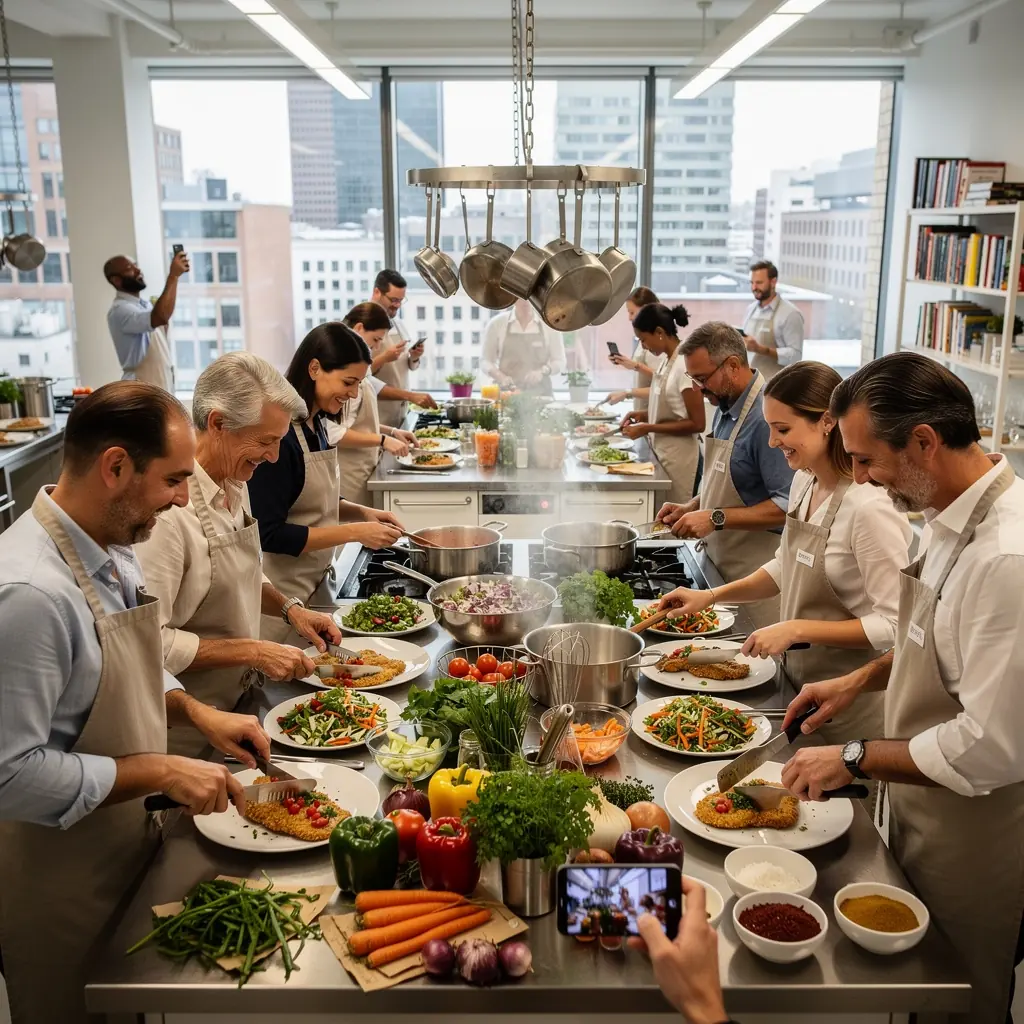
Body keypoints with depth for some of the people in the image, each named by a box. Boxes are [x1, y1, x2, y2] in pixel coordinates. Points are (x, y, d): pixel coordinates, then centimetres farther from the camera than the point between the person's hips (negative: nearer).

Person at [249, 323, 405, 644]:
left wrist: (362, 512, 1)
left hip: (314, 582, 8)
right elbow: (269, 535, -22)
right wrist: (353, 532, -21)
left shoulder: (316, 425, 5)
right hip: (283, 592, -8)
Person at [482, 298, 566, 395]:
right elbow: (485, 361, 4)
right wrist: (501, 377, -15)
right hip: (506, 392, 0)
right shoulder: (497, 323, 1)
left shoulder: (549, 324, 1)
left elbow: (560, 362, 4)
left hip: (540, 394, 0)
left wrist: (543, 371, -16)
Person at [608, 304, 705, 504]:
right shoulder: (666, 360, 6)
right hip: (662, 452, 8)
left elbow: (696, 424, -18)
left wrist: (648, 428, -18)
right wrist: (644, 414, 2)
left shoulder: (685, 364, -19)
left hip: (678, 457, -8)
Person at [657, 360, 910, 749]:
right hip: (800, 678, 8)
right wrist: (713, 596, 2)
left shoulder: (870, 506, -26)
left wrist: (796, 629, -25)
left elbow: (893, 624, -25)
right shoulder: (804, 482, 0)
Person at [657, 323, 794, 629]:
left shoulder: (767, 417, -20)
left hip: (755, 573, -9)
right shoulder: (725, 409, 9)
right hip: (720, 565, 9)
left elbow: (786, 506, -25)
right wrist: (691, 508, 6)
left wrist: (716, 518, -24)